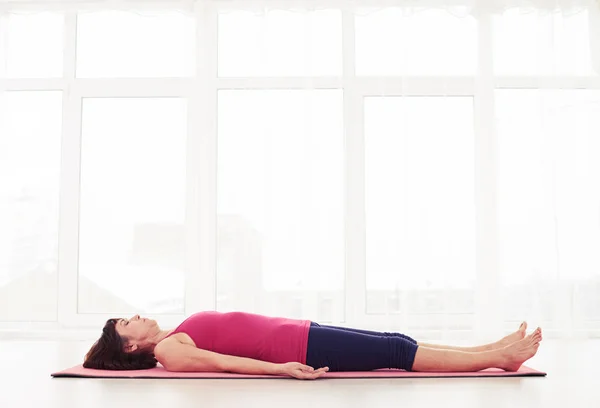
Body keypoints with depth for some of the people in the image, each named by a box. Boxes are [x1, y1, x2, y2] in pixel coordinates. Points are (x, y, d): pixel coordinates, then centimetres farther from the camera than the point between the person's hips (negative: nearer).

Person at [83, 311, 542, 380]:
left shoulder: (175, 339, 22)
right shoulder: (169, 352, -5)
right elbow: (227, 364, -17)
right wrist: (280, 369, -25)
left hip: (296, 334, 9)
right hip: (293, 346, -9)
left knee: (393, 343, 2)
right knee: (396, 351, -10)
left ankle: (495, 351, 4)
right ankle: (498, 357, -4)